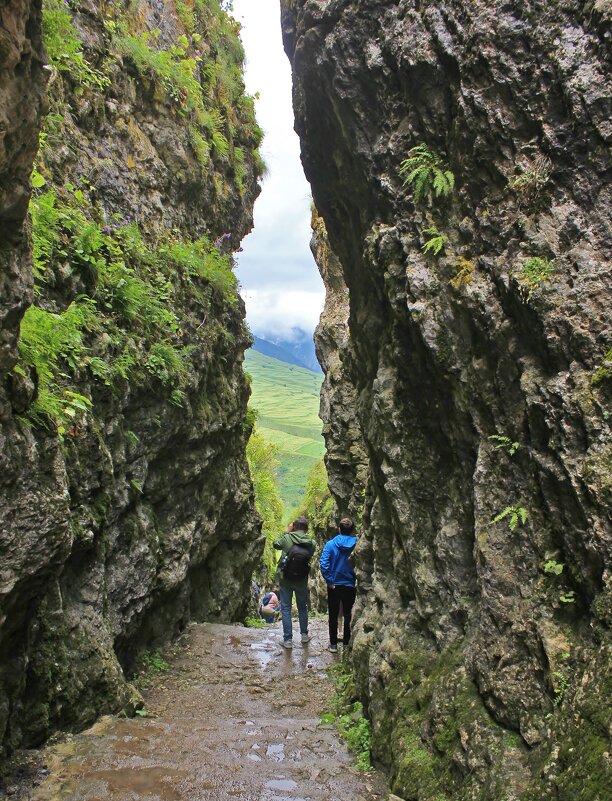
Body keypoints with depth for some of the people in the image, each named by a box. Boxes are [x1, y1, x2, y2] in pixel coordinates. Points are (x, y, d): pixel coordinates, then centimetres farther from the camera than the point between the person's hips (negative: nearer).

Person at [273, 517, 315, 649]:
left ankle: (288, 639, 9)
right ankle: (304, 635, 31)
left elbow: (275, 544, 4)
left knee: (285, 608, 7)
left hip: (285, 578, -2)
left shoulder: (287, 538, -15)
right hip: (302, 580, 2)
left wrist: (286, 532, 8)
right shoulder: (311, 542, -11)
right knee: (302, 607, 20)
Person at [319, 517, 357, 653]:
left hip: (334, 585, 0)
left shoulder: (331, 544, -10)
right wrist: (358, 580, 0)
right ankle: (347, 644, 21)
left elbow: (323, 564, -17)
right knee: (349, 616, 15)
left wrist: (329, 580, -10)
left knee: (333, 615, 13)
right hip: (350, 586, 0)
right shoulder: (357, 545, -10)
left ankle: (333, 644, 19)